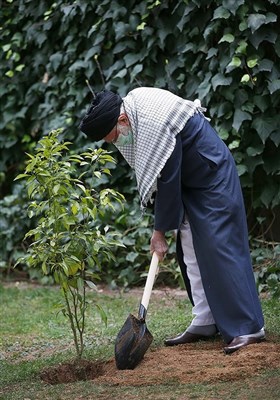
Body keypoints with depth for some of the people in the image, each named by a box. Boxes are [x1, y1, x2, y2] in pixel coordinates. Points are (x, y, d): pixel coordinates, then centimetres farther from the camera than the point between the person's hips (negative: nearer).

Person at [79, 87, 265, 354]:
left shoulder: (156, 125, -31)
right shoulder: (130, 105, -3)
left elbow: (167, 179, -26)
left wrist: (160, 230, -17)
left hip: (212, 179, -9)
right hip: (189, 183, 10)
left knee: (219, 249, -15)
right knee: (191, 252, 7)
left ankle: (248, 327, -15)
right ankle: (205, 323, 10)